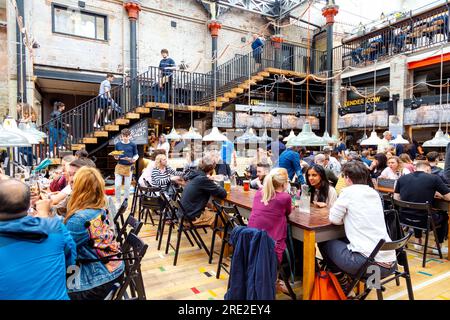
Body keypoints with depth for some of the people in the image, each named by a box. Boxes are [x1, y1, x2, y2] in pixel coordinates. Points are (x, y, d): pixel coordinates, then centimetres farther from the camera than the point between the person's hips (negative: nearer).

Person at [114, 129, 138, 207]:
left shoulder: (133, 145, -2)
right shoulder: (118, 144, 2)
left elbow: (136, 155, 5)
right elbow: (116, 155, 11)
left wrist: (134, 159, -15)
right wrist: (116, 157, -11)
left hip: (129, 167, -1)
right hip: (119, 166, 1)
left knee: (127, 186, 8)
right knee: (117, 185, -3)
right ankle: (118, 202, 16)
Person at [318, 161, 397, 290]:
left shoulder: (348, 192, -7)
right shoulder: (374, 193, 13)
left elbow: (334, 219, -1)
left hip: (369, 262, -8)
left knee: (324, 243, 16)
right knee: (343, 240, 29)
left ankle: (343, 284, 24)